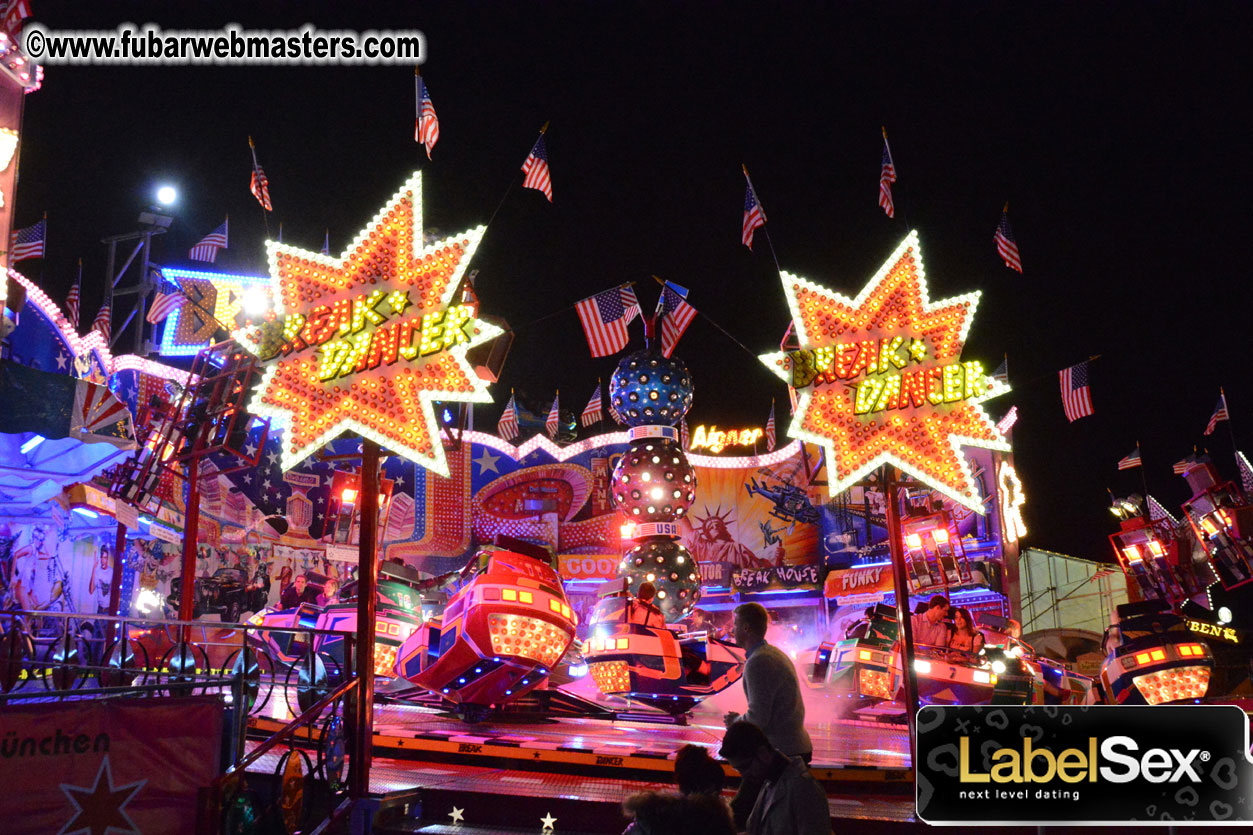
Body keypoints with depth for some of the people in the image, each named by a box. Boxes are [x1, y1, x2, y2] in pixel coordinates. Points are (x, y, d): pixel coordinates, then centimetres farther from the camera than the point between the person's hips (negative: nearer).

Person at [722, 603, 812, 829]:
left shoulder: (758, 662, -18)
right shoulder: (776, 654, 13)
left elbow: (757, 720, -22)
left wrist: (735, 721, -3)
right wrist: (742, 720, 11)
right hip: (797, 748, 10)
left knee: (739, 814, -5)